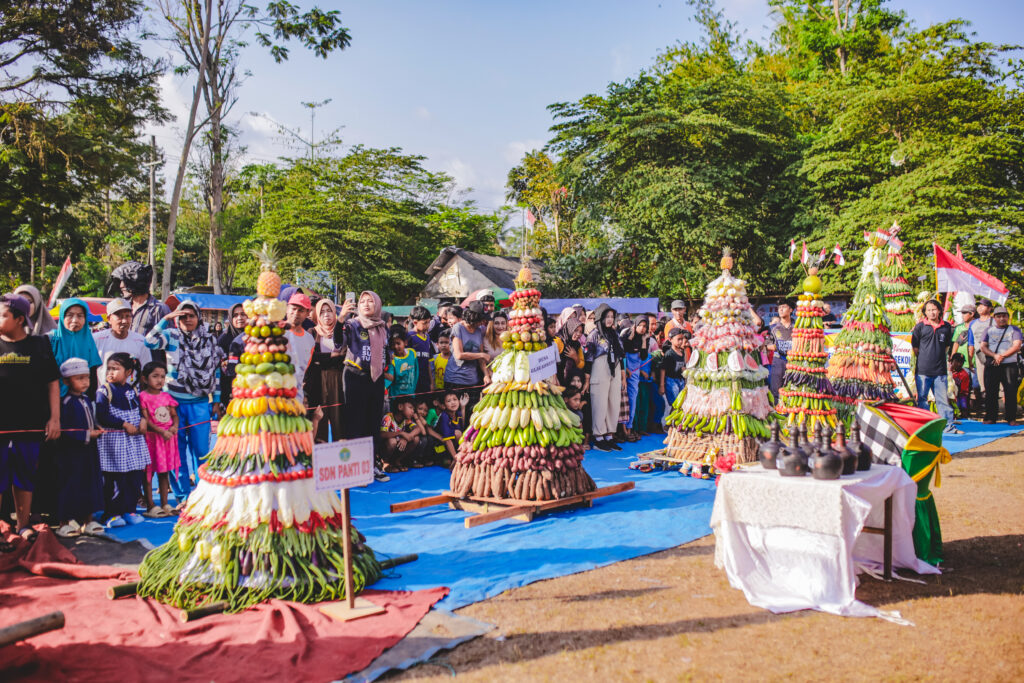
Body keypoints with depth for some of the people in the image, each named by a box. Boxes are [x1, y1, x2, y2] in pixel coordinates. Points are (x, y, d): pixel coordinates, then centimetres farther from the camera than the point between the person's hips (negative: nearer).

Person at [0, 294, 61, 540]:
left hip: (31, 425, 0)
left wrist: (55, 418, 0)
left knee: (25, 478, 10)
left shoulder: (39, 345, 4)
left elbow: (52, 383, 5)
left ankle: (23, 525, 21)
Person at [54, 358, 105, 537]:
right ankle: (65, 522, 9)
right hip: (71, 453, -8)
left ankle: (88, 520, 20)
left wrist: (97, 429, 0)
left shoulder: (88, 401, 12)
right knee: (70, 486, -1)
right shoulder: (66, 403, -14)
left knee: (91, 483, 11)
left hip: (89, 450, 8)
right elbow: (65, 430, -18)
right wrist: (86, 435, -19)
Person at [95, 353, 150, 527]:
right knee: (114, 480, -3)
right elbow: (102, 416, -14)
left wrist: (143, 420, -1)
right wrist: (124, 425, -16)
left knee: (135, 477, 7)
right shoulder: (104, 390, -6)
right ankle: (112, 514, 6)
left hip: (134, 440, 6)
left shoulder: (132, 390, 12)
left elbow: (140, 408, 22)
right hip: (113, 440, -5)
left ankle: (129, 510, 18)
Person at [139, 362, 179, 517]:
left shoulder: (166, 396, 10)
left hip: (168, 437, 6)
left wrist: (174, 426, -8)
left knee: (164, 472, 12)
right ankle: (150, 506, 7)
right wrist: (161, 431, -21)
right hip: (151, 437, -6)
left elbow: (174, 415, 12)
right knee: (148, 473, 1)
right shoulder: (143, 397, -8)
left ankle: (164, 504, 19)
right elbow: (145, 420, -13)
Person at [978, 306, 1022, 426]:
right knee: (991, 392, 1)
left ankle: (1011, 418, 0)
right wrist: (995, 355, -14)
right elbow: (982, 347, 3)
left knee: (1011, 392, -6)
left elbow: (1017, 346, -3)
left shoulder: (1014, 329, 10)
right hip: (991, 366, 2)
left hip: (1009, 365, -2)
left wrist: (1002, 356, -14)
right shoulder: (989, 330, 15)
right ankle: (990, 418, 7)